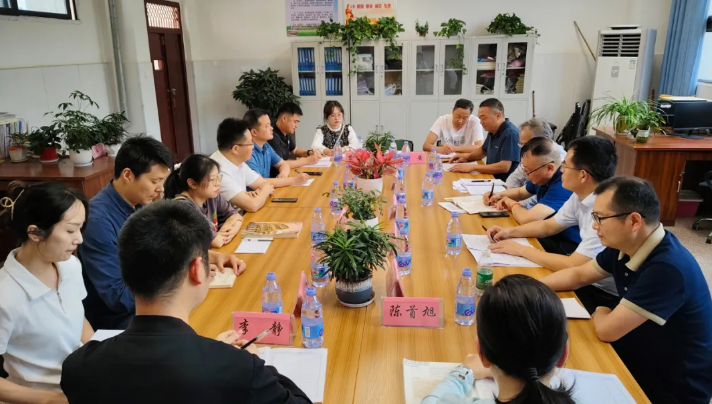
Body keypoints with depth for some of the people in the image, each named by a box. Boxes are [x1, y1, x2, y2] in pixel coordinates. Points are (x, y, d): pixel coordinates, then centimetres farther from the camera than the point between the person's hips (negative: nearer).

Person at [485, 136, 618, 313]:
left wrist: (520, 249, -20)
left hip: (607, 294, -8)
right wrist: (510, 231, 0)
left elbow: (573, 266, -29)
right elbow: (548, 226, 13)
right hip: (589, 278, 8)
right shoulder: (581, 195, -3)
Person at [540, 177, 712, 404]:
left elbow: (606, 330, -28)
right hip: (639, 357, 7)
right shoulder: (625, 246, -5)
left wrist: (600, 313, -5)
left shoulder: (668, 268, -33)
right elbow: (578, 275, 10)